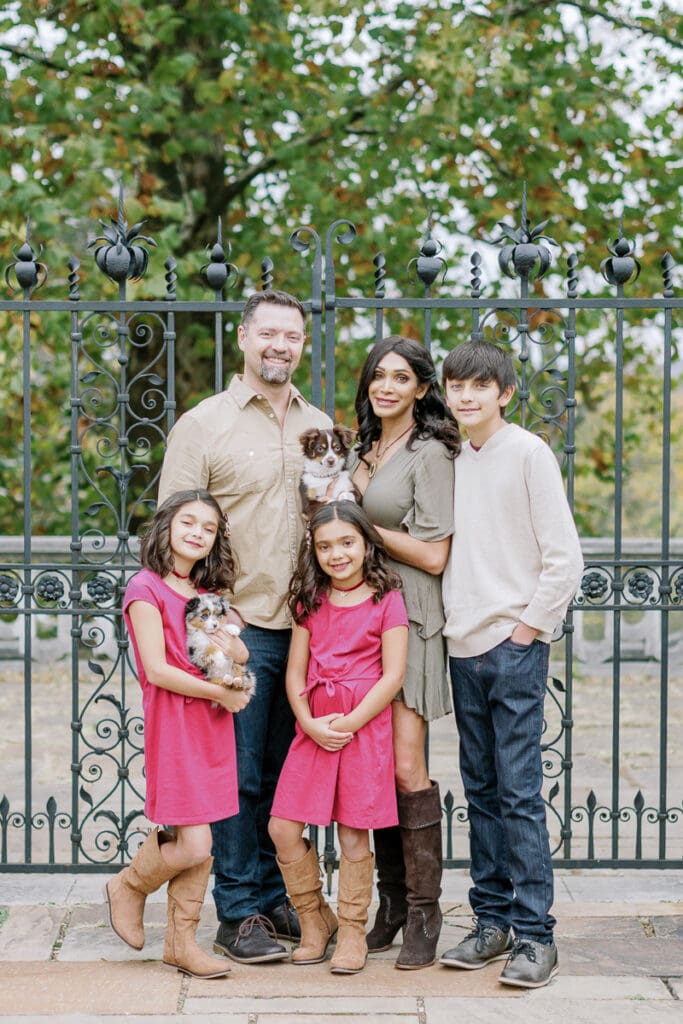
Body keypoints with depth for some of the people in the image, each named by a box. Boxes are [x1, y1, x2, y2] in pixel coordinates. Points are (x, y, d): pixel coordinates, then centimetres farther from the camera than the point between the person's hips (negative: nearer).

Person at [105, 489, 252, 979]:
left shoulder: (207, 593, 15)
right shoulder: (146, 588, -8)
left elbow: (242, 656, 9)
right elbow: (157, 670, -14)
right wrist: (223, 693, -9)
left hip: (214, 724, 7)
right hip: (172, 723, -7)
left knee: (198, 844, 8)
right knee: (193, 845, -9)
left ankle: (182, 941, 20)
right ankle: (129, 886, 19)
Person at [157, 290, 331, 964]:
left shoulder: (321, 428, 14)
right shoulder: (203, 425, -1)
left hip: (309, 626, 4)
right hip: (239, 627, -4)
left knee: (287, 773, 10)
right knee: (239, 774, -1)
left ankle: (275, 897, 22)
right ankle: (239, 914, 9)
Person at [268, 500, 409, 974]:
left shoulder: (386, 600, -2)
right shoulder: (310, 601, 11)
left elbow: (393, 676, -7)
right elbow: (295, 672, 9)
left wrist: (349, 723, -13)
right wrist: (309, 722, -7)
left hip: (366, 726, -4)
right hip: (314, 727, 4)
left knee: (353, 834, 0)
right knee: (284, 829, -1)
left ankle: (352, 931, 17)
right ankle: (315, 919, 19)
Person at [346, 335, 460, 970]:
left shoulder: (430, 453, -6)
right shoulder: (362, 450, 18)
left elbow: (433, 556, -11)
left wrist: (362, 522, -9)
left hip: (407, 618, -7)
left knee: (405, 767, -10)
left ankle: (423, 913, -2)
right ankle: (390, 901, 17)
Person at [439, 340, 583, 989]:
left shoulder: (527, 453, -5)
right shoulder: (452, 460, 12)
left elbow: (564, 557, -8)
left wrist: (529, 627, -9)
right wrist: (454, 623, 10)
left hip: (515, 645, -6)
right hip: (463, 646, 6)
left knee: (519, 791, -6)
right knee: (481, 790, 10)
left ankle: (535, 935, -1)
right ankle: (492, 922, 18)